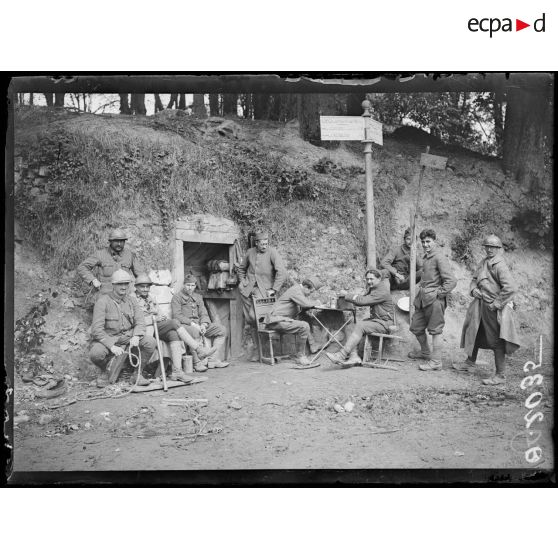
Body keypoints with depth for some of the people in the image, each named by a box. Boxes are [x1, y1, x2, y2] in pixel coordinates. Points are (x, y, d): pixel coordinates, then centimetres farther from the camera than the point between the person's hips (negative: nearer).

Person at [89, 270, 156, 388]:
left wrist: (136, 336, -23)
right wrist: (112, 346, -28)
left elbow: (140, 322, 0)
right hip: (107, 339, -4)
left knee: (150, 342, -20)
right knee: (95, 354, -35)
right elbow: (96, 329, -18)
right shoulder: (103, 301, -12)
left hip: (128, 337, 4)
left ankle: (138, 374, 0)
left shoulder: (131, 301, 6)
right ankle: (104, 372, 2)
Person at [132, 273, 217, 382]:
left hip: (157, 327, 6)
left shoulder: (150, 298, 24)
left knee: (173, 334, -28)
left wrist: (162, 318, 1)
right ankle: (199, 350, -25)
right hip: (144, 329, -6)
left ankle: (177, 371, -36)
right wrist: (153, 319, -16)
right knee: (175, 322, -24)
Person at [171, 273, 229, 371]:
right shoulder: (177, 297, 4)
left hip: (198, 324, 7)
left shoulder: (198, 297, 22)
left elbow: (204, 314, 14)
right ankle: (197, 362, -28)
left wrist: (203, 325, -8)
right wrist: (192, 323, -20)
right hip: (184, 325, -7)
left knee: (222, 330, -7)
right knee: (195, 332, -40)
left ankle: (212, 359, -11)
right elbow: (177, 315, -9)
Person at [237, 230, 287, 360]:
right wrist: (242, 280, 9)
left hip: (263, 289, -5)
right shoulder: (250, 252, 9)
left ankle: (256, 349, -1)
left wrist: (274, 289, -16)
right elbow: (241, 268, 26)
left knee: (254, 316, -19)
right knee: (249, 319, 5)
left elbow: (282, 272, -15)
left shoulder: (272, 252, -7)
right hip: (248, 288, 5)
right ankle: (256, 347, 19)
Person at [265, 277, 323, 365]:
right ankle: (300, 356, -14)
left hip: (283, 320, 11)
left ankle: (313, 346, 13)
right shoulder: (296, 290, -14)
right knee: (304, 326, -23)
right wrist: (316, 302, -8)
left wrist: (313, 304, 4)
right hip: (277, 321, -11)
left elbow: (304, 307, 21)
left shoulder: (299, 290, 18)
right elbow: (306, 304, -26)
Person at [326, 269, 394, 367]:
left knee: (359, 326, -27)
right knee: (352, 328, -10)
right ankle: (354, 356, -22)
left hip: (384, 323, -9)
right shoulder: (372, 289, 17)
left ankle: (342, 355, -31)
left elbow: (362, 301, -24)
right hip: (374, 319, 10)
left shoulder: (382, 292, -17)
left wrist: (347, 296, -15)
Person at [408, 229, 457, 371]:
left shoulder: (439, 258, -14)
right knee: (416, 327, 17)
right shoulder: (426, 257, 13)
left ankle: (436, 362, 8)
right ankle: (425, 352, 39)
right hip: (423, 298, 9)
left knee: (435, 330, 0)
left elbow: (451, 281, -19)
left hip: (434, 300, -9)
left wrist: (438, 294, -16)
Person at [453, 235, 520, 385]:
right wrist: (474, 289, -2)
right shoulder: (484, 262, 9)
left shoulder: (500, 265, -18)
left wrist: (496, 304, -19)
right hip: (481, 305, 9)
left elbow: (511, 288, -26)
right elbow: (475, 279, 20)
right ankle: (470, 361, 42)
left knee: (496, 340, -2)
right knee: (475, 333, 22)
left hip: (494, 308, -9)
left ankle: (500, 375, 9)